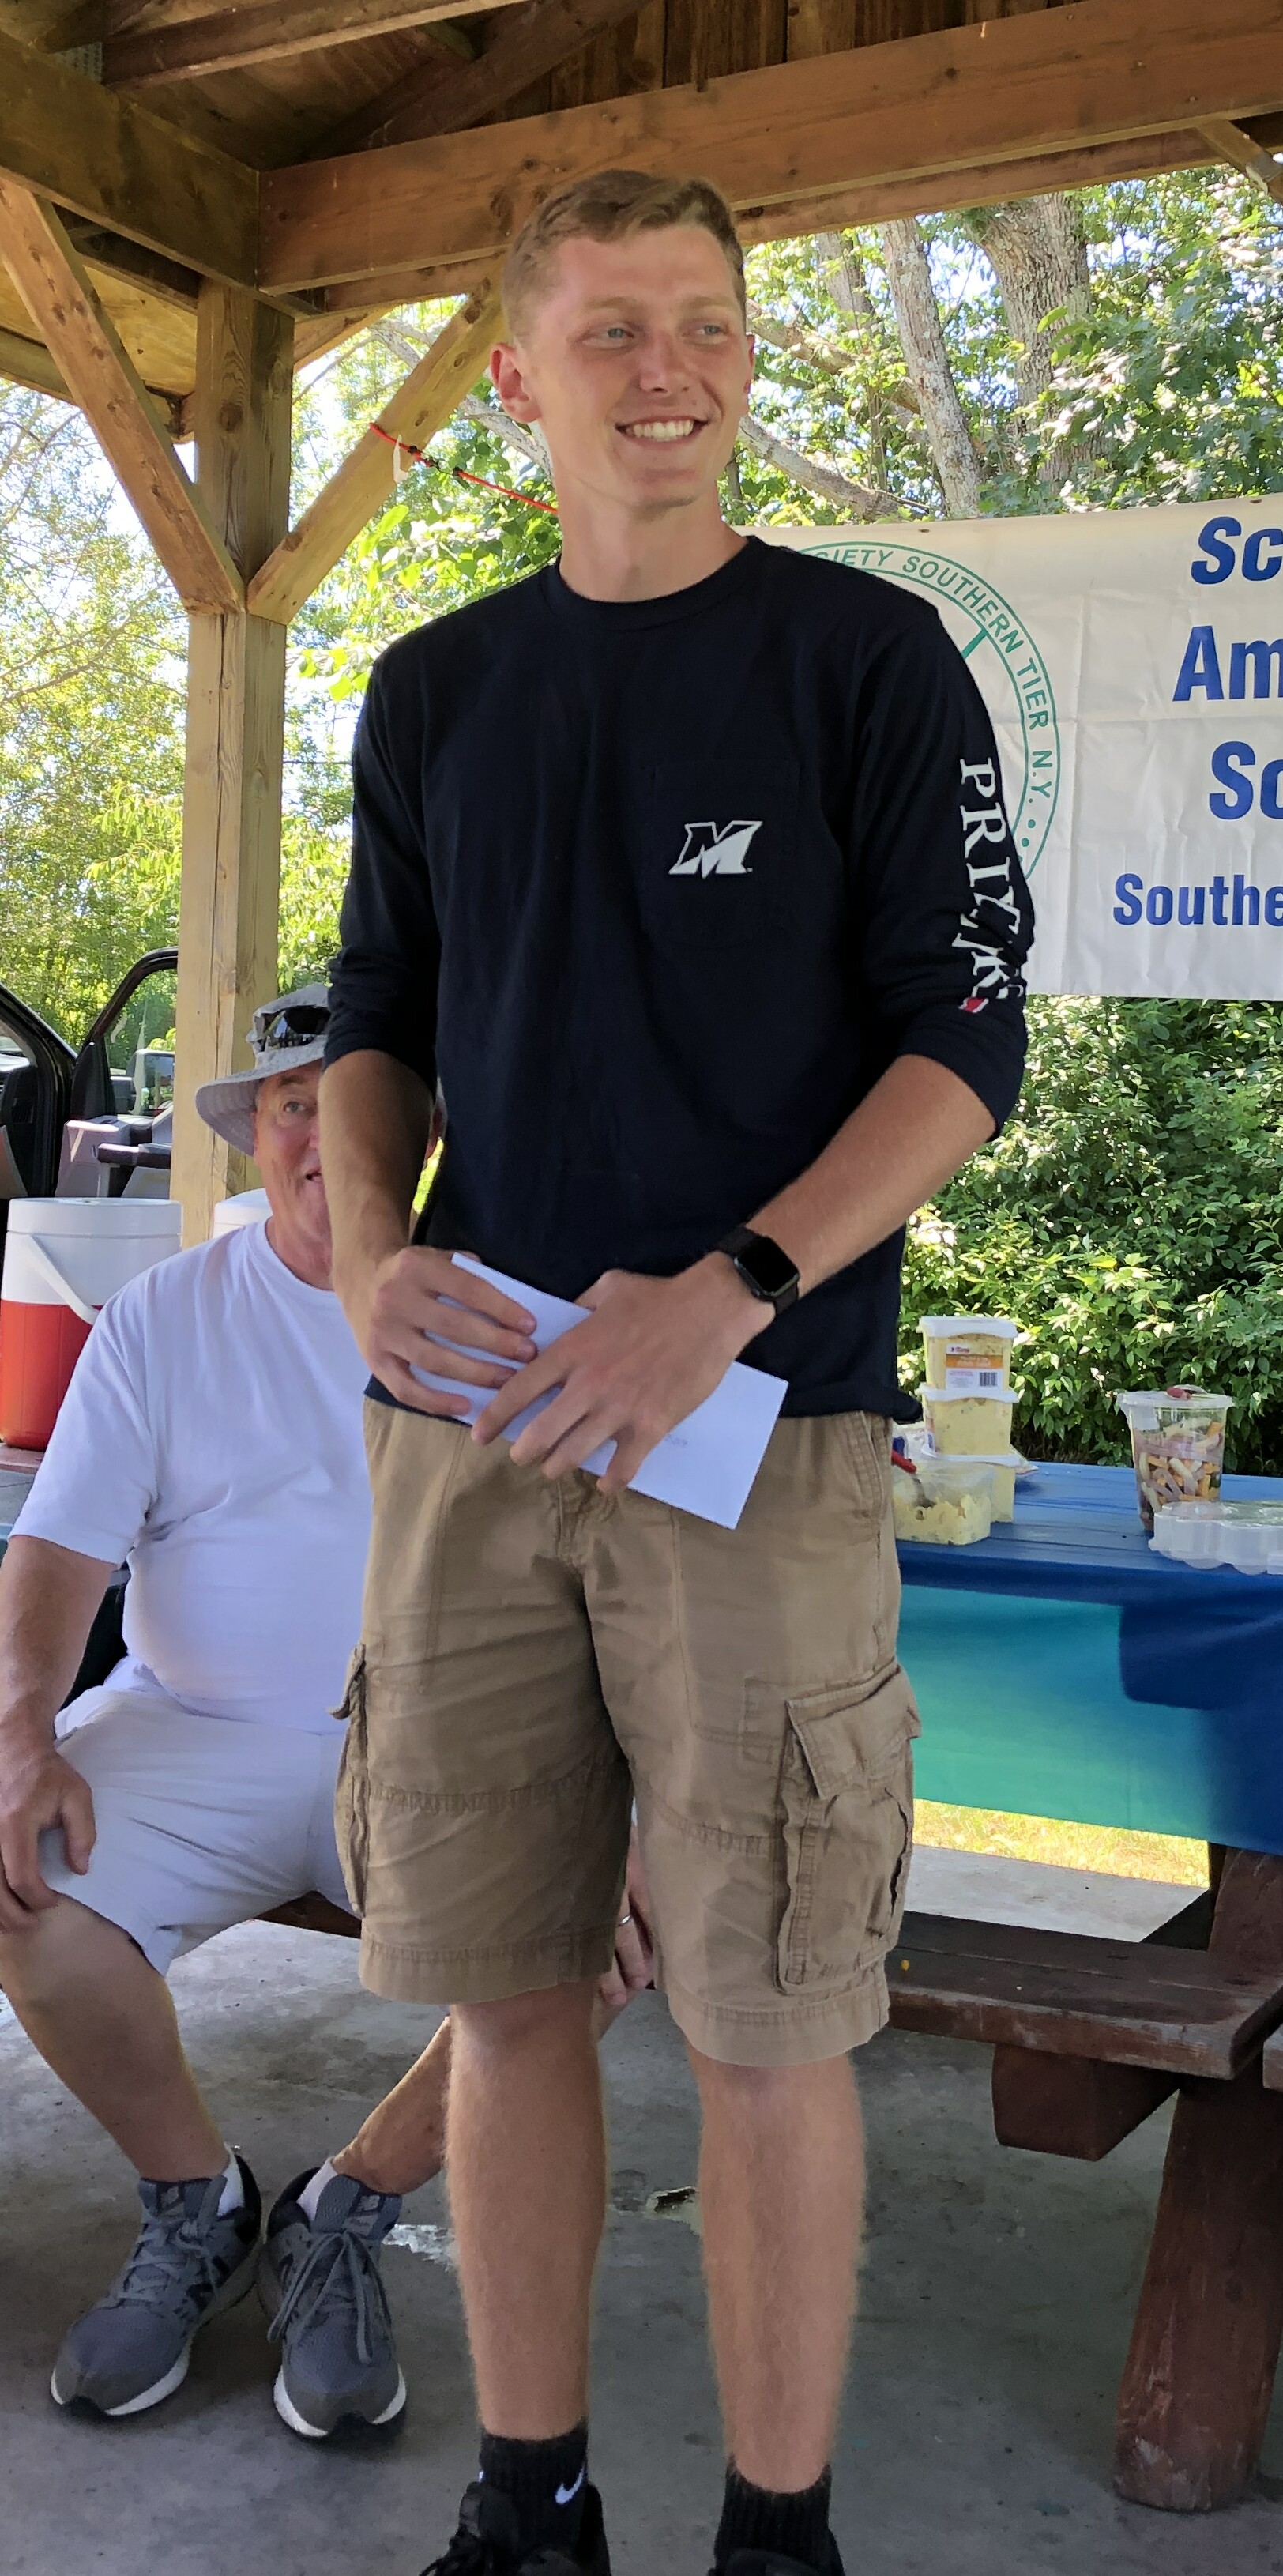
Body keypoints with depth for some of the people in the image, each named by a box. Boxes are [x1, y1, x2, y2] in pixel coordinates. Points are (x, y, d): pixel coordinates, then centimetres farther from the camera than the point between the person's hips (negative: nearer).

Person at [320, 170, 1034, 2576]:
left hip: (764, 1426, -3)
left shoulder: (867, 654, 2)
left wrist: (728, 1291, -16)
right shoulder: (433, 690, 13)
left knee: (766, 2018, 2)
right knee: (501, 1985, 9)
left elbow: (965, 1041, -3)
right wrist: (368, 1249, -2)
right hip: (469, 1421, 4)